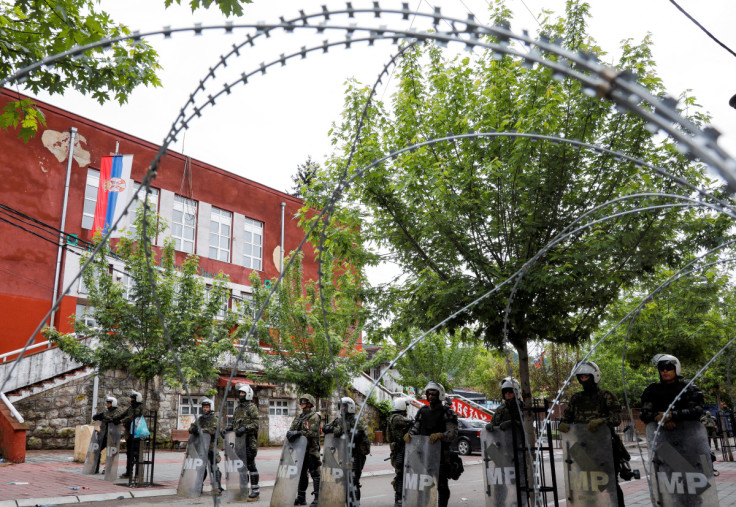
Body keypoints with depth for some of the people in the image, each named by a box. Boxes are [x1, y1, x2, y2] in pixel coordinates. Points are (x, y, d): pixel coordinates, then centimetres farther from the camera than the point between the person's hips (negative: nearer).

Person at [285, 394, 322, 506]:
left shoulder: (314, 417, -8)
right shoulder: (299, 417, 17)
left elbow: (313, 432, -19)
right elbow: (292, 429, 13)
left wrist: (299, 433, -26)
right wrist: (290, 433, -11)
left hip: (311, 450, -8)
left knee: (315, 473, -6)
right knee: (301, 473, 14)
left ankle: (318, 498, -2)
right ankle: (301, 497, 23)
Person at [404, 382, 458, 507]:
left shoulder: (447, 412, -4)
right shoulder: (423, 411, 12)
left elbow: (453, 433, -12)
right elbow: (416, 427, 12)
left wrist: (440, 435, -29)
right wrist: (409, 434, -9)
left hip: (441, 454, -5)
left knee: (441, 485, 2)